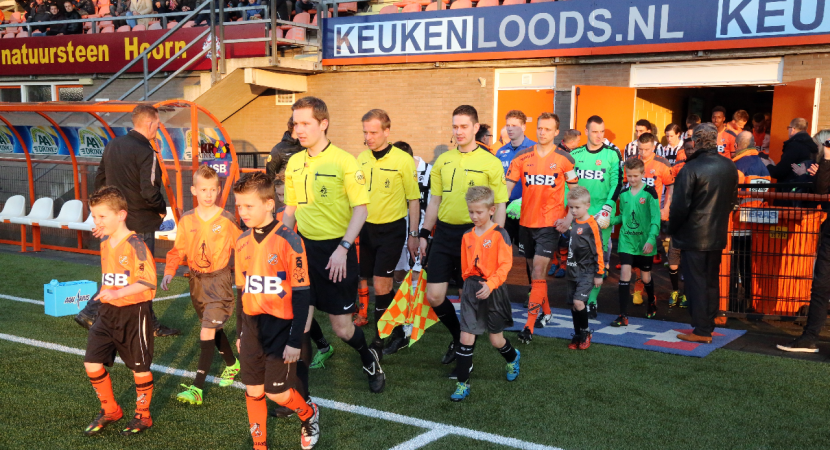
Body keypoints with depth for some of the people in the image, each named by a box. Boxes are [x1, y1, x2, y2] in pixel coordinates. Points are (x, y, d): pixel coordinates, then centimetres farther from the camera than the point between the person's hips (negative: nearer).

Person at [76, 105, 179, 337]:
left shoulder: (112, 146, 8)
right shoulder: (146, 152, -18)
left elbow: (99, 181, 13)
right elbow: (149, 192, -25)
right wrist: (162, 209, -5)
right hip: (140, 224, -7)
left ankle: (89, 313, 15)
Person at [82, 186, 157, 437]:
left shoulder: (135, 245, -18)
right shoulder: (105, 244, 8)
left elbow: (148, 280, -24)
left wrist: (117, 293, -31)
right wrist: (105, 295, 16)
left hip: (134, 313, -7)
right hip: (109, 313, 7)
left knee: (140, 367, 7)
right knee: (92, 363, 2)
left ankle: (142, 416, 27)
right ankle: (110, 410, 23)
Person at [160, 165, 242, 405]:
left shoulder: (227, 219, -9)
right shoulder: (186, 220, 0)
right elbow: (178, 250, 6)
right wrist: (169, 272, -8)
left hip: (219, 279, -5)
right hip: (197, 280, 5)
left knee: (207, 332, -12)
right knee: (215, 329, 19)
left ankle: (197, 388, -11)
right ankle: (232, 364, 44)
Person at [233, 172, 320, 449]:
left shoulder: (288, 241, -15)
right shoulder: (242, 242, 4)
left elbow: (302, 295, -13)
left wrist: (295, 341, -14)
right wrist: (241, 332, 16)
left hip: (281, 327, -5)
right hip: (252, 328, 5)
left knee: (276, 392, -2)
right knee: (253, 391, 8)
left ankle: (309, 415, 29)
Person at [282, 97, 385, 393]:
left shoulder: (344, 161, -11)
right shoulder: (294, 163, 6)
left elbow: (361, 209, -12)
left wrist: (343, 248, -20)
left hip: (335, 249, -5)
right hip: (304, 247, 5)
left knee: (341, 327, 1)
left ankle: (369, 360, 30)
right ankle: (322, 350, 33)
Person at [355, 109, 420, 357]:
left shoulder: (403, 160, -9)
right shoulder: (361, 158, 4)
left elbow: (413, 200, -5)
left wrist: (413, 235, -6)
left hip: (391, 229, -5)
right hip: (366, 227, 5)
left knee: (381, 284, -8)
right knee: (381, 284, 10)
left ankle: (380, 339, 8)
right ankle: (397, 331, 27)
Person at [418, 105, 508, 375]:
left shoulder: (490, 163, -3)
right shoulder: (442, 161, 9)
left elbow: (499, 206, -1)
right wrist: (424, 234, 12)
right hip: (444, 233, 4)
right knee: (434, 296, 1)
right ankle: (457, 335, 29)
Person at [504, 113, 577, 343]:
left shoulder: (564, 159, -3)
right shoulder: (522, 157, 1)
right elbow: (506, 188, -1)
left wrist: (568, 218, -3)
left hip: (550, 224, -4)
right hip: (526, 222, 4)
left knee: (538, 273, -11)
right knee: (534, 270, 16)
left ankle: (530, 326, -10)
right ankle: (546, 311, 36)